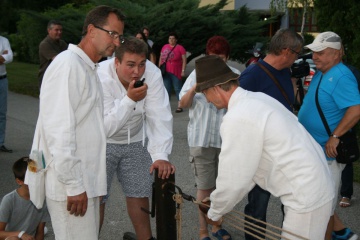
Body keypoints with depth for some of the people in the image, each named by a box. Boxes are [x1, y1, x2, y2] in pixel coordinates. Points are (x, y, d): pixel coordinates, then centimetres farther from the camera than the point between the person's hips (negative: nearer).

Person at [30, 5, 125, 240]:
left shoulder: (89, 69, 15)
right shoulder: (67, 64, -15)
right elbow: (58, 131, -21)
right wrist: (74, 185, -20)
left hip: (86, 182, 9)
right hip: (72, 186, -9)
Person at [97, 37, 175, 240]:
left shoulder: (152, 74, -20)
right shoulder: (101, 78, -29)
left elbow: (160, 117, -23)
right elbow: (105, 128, -31)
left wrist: (161, 155, -33)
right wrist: (130, 100, -39)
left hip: (135, 142, 3)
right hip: (102, 143, -3)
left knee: (139, 194, 11)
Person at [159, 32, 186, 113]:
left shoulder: (180, 48, -3)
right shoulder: (165, 47, 11)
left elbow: (184, 60, -5)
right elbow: (161, 58, 17)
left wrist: (183, 70, -11)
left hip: (176, 72, -5)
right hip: (165, 72, 5)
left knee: (178, 88, -2)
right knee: (166, 89, 9)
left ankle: (179, 106, 0)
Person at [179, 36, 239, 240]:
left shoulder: (235, 75, -1)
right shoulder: (198, 73, -1)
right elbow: (183, 104, 0)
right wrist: (194, 88, -18)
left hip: (227, 139, 2)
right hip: (202, 139, -1)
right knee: (205, 187, 5)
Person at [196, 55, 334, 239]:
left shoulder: (237, 119, -22)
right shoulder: (256, 99, 7)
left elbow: (232, 179, -16)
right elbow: (247, 166, 13)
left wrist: (215, 212, 2)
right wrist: (220, 204, 17)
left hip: (306, 199, -9)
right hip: (313, 187, 9)